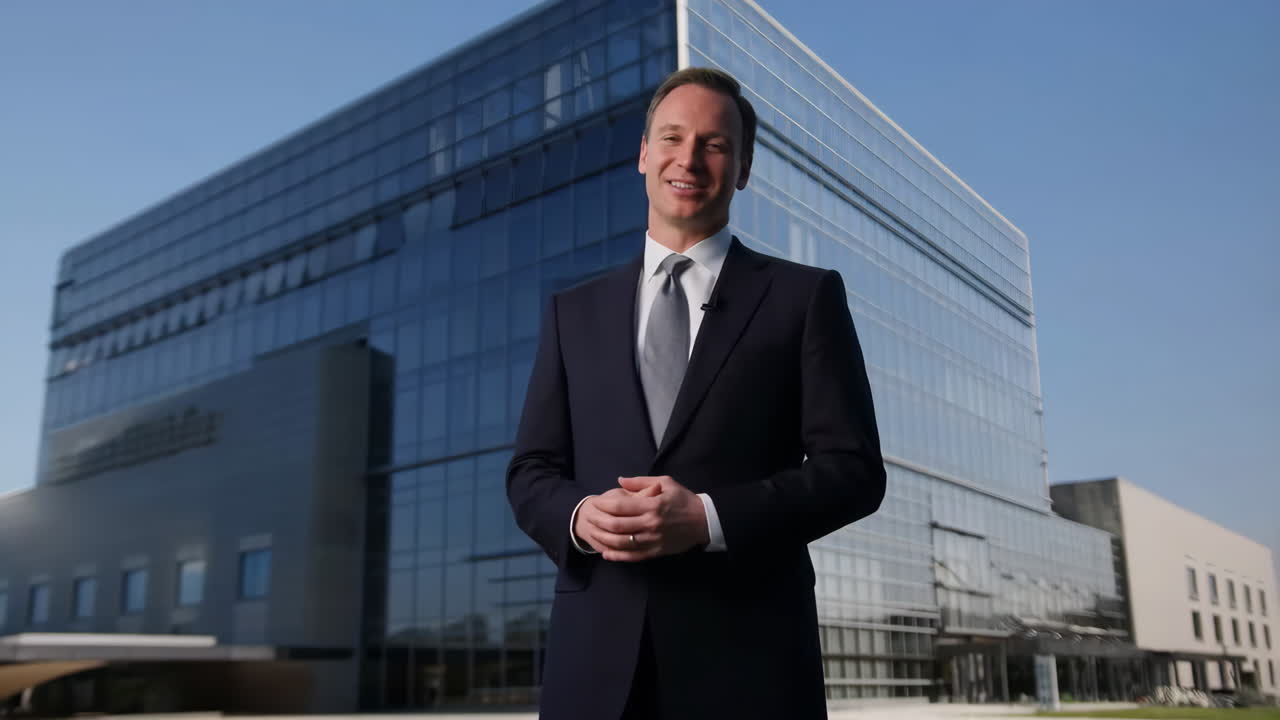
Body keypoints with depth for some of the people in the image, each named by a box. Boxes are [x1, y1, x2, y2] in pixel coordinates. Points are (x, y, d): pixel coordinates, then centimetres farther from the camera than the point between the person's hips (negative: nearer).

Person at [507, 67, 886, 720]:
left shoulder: (806, 296, 4)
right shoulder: (574, 311, 13)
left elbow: (853, 469, -1)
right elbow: (530, 473, 12)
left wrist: (709, 519, -14)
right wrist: (579, 516, -11)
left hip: (747, 654, -2)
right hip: (596, 651, 2)